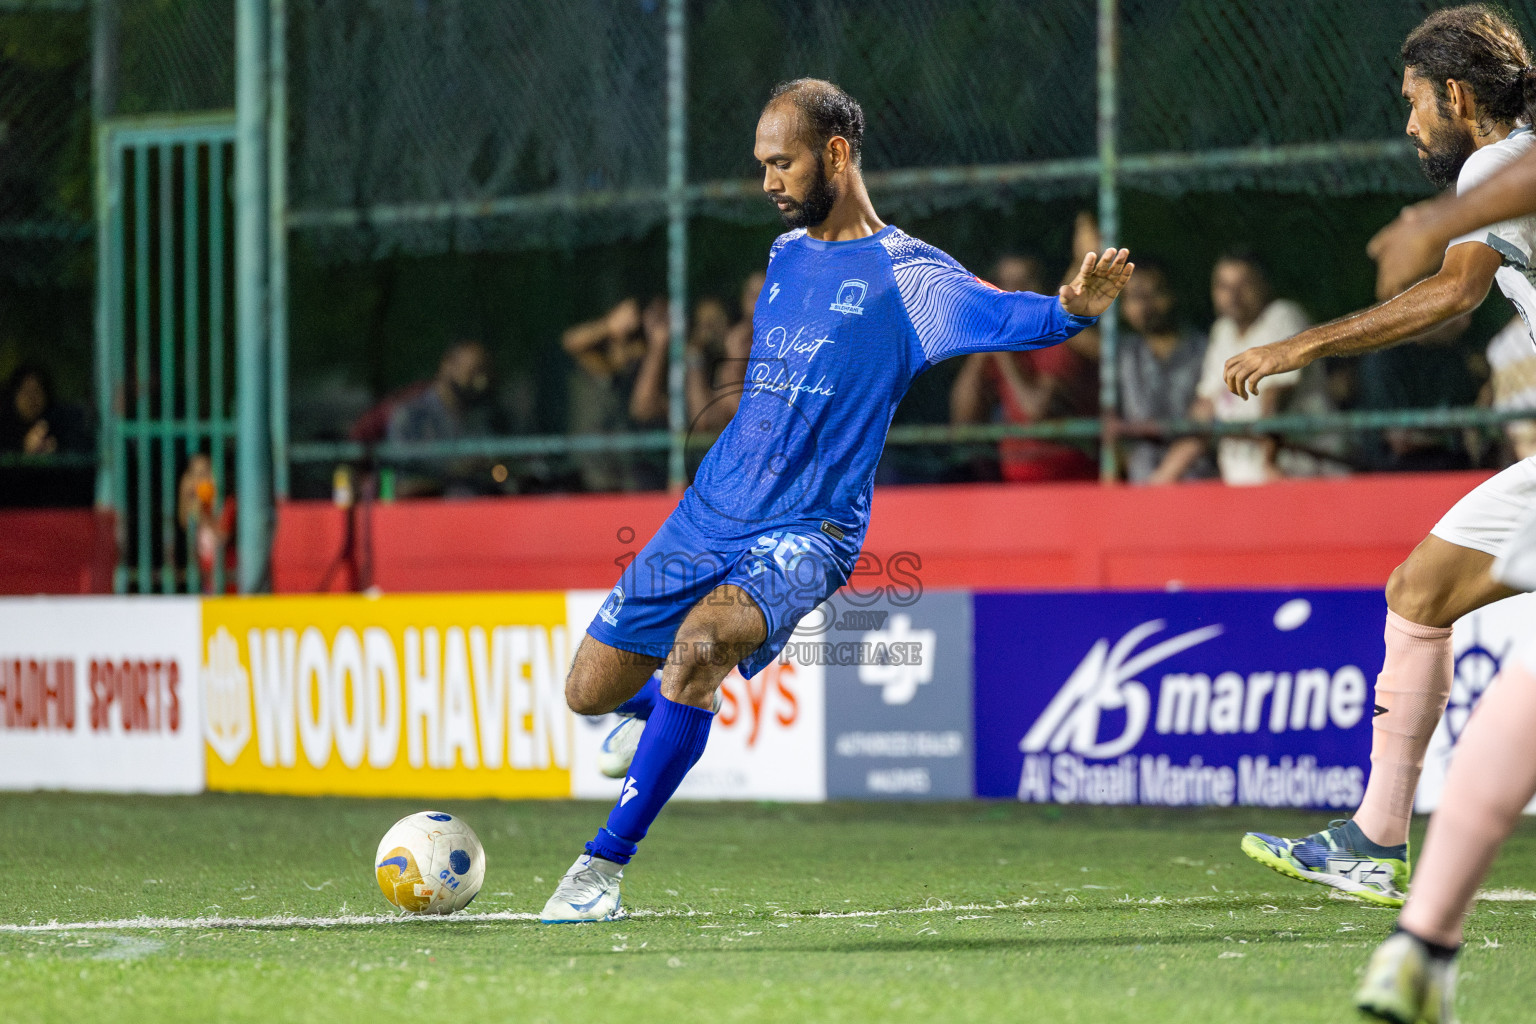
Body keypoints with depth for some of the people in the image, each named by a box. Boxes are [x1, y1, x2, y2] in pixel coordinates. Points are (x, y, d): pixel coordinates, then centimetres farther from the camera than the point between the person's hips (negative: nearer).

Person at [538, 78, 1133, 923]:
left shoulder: (904, 274, -8)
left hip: (803, 534, -7)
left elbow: (1000, 315, -26)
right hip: (711, 512, 7)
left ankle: (605, 862, -25)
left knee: (703, 639, -34)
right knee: (590, 690, 7)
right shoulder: (785, 254, 13)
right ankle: (657, 712, 46)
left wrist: (1069, 309, -46)